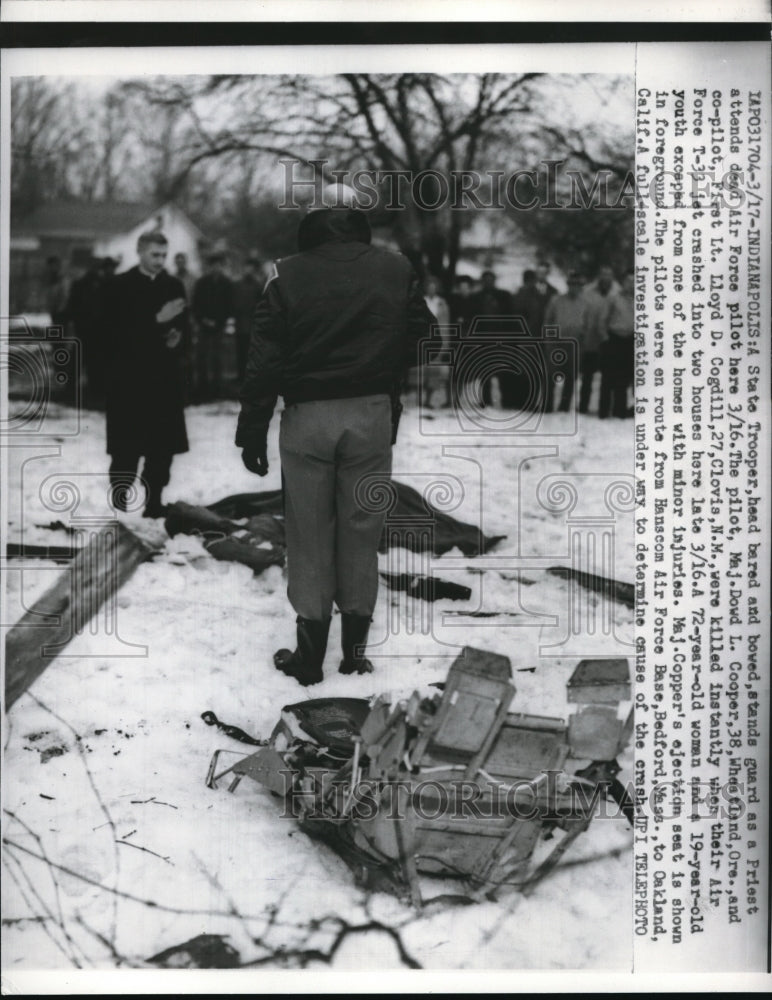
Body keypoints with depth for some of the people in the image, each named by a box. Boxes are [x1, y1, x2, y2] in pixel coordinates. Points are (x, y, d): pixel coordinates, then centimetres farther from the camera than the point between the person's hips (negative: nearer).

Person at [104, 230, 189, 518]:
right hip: (129, 378, -4)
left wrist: (177, 336, -5)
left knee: (163, 446, 3)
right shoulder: (120, 286, -2)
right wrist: (157, 320, -18)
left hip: (166, 378, 4)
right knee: (126, 448, -3)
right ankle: (119, 503, 7)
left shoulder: (174, 286, 11)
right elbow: (117, 331, -10)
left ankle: (154, 504, 13)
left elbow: (183, 325, 18)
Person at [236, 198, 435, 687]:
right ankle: (356, 647, 17)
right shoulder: (397, 271, 0)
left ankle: (310, 655, 12)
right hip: (372, 414, 1)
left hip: (307, 418, -1)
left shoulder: (287, 275, -5)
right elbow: (421, 339, 7)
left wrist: (252, 431, 0)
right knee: (362, 531, 11)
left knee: (309, 535, 7)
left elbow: (264, 361, -5)